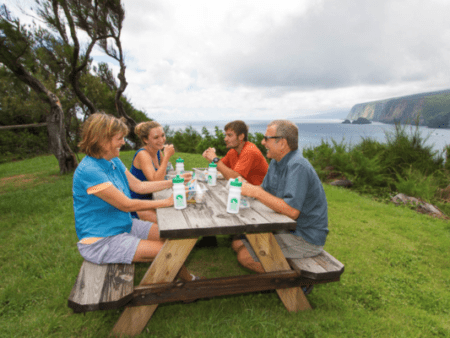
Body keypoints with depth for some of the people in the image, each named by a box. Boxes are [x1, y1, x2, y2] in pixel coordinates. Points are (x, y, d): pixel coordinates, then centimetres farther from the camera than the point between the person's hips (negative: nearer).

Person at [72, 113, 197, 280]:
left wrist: (172, 182, 0)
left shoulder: (114, 161, 3)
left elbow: (139, 186, 8)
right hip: (100, 241, -8)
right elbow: (126, 205, -23)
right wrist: (167, 202, -19)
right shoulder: (89, 171, -26)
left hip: (125, 225, 9)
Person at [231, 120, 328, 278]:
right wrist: (247, 187, -6)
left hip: (306, 239, -9)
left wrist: (256, 192, -28)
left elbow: (292, 211, -32)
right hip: (286, 227, 9)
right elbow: (265, 191, 14)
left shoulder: (298, 166, -24)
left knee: (245, 256, -14)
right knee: (237, 243, 7)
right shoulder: (276, 162, 6)